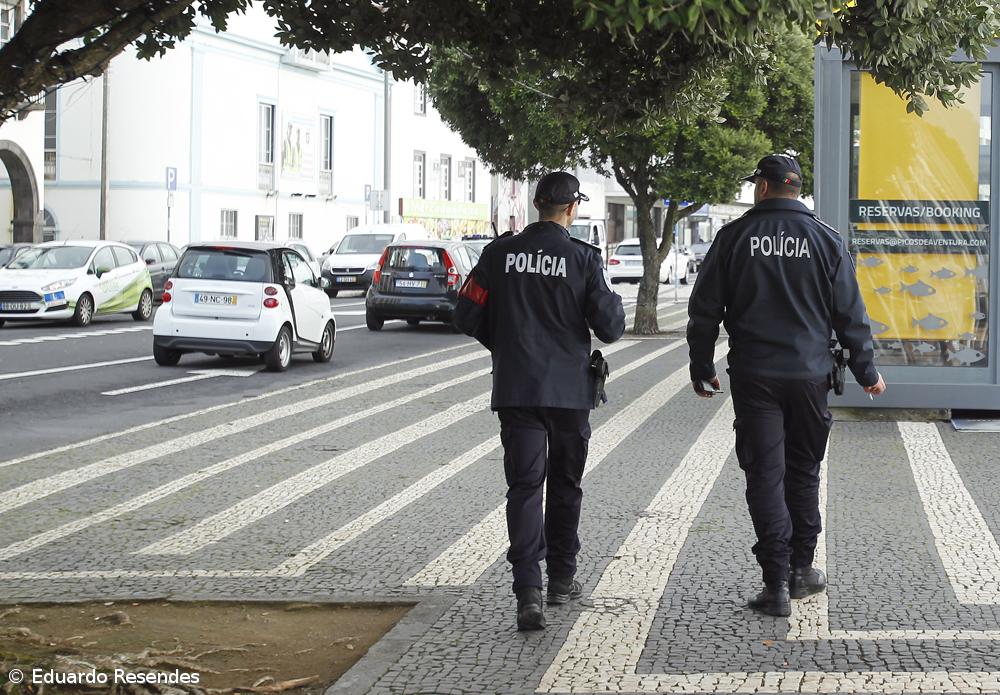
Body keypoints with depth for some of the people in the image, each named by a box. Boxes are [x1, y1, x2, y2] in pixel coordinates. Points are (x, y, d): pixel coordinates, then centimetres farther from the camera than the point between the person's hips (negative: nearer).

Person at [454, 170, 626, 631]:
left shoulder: (501, 252, -3)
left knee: (524, 485, -2)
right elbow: (609, 328, -7)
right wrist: (614, 303, 15)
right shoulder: (583, 259, -8)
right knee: (565, 484, 16)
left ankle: (528, 590, -17)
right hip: (569, 389, -1)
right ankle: (561, 579, 26)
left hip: (516, 388, 1)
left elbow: (467, 317, 0)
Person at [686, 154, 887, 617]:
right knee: (803, 470, 16)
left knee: (765, 475, 0)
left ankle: (777, 583, -4)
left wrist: (702, 368, 12)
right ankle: (801, 570, 20)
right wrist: (866, 372, 13)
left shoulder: (735, 237, -2)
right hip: (810, 375, 2)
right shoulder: (826, 240, 1)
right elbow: (850, 314, 4)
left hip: (754, 377, -1)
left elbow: (705, 310, 1)